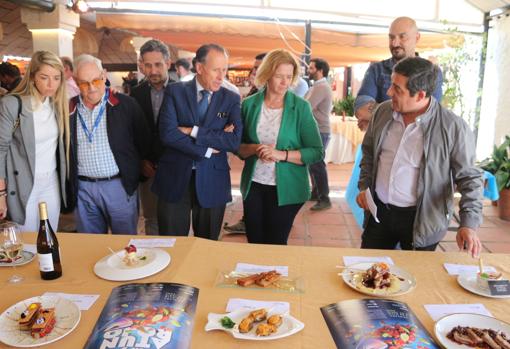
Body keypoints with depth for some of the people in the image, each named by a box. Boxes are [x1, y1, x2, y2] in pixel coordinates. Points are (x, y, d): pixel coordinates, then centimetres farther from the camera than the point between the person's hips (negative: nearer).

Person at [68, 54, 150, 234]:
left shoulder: (126, 105, -4)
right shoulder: (69, 109, 4)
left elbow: (143, 142, 1)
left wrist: (133, 175, 2)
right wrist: (69, 184, 8)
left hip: (120, 186, -2)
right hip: (83, 188, 3)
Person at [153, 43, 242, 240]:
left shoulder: (231, 99, 2)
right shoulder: (175, 91, -1)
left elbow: (235, 141, -12)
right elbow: (167, 134, -13)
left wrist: (193, 131, -15)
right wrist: (207, 150, -14)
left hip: (212, 182, 1)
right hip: (175, 179, -1)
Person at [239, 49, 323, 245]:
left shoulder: (301, 107, -8)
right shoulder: (249, 104, 0)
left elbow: (317, 152, -9)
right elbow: (238, 146, 5)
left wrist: (281, 154, -21)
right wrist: (255, 149, -16)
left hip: (286, 188, -2)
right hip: (253, 185, 3)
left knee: (275, 245, 10)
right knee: (254, 243, 15)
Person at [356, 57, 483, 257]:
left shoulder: (454, 128, -16)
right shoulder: (383, 112, -2)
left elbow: (469, 178, -11)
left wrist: (469, 224, -20)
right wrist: (364, 186, 4)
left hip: (422, 220, -4)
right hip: (378, 211, 4)